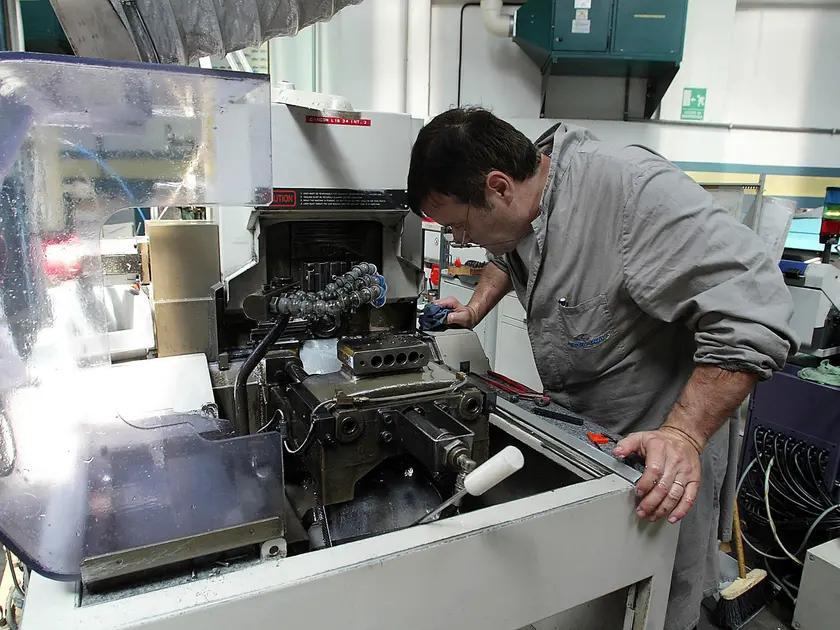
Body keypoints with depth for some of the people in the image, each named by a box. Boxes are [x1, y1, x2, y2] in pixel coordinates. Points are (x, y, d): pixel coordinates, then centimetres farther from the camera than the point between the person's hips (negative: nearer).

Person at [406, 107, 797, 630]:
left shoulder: (635, 191, -30)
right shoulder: (515, 209, -3)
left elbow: (753, 315, -31)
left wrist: (685, 436, -35)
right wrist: (477, 308, 9)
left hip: (666, 456, -7)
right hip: (578, 431, 7)